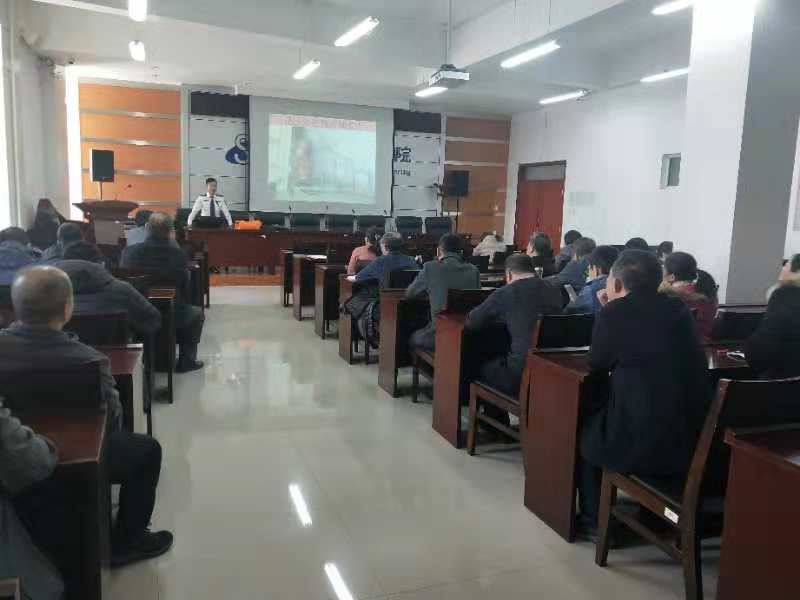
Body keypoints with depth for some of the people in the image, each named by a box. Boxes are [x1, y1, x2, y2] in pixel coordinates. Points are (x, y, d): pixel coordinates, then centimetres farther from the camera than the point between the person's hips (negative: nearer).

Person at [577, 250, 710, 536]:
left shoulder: (614, 313, -11)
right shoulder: (678, 309, 6)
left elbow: (597, 364, 3)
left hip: (644, 446, -6)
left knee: (584, 426, 23)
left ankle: (595, 521, 31)